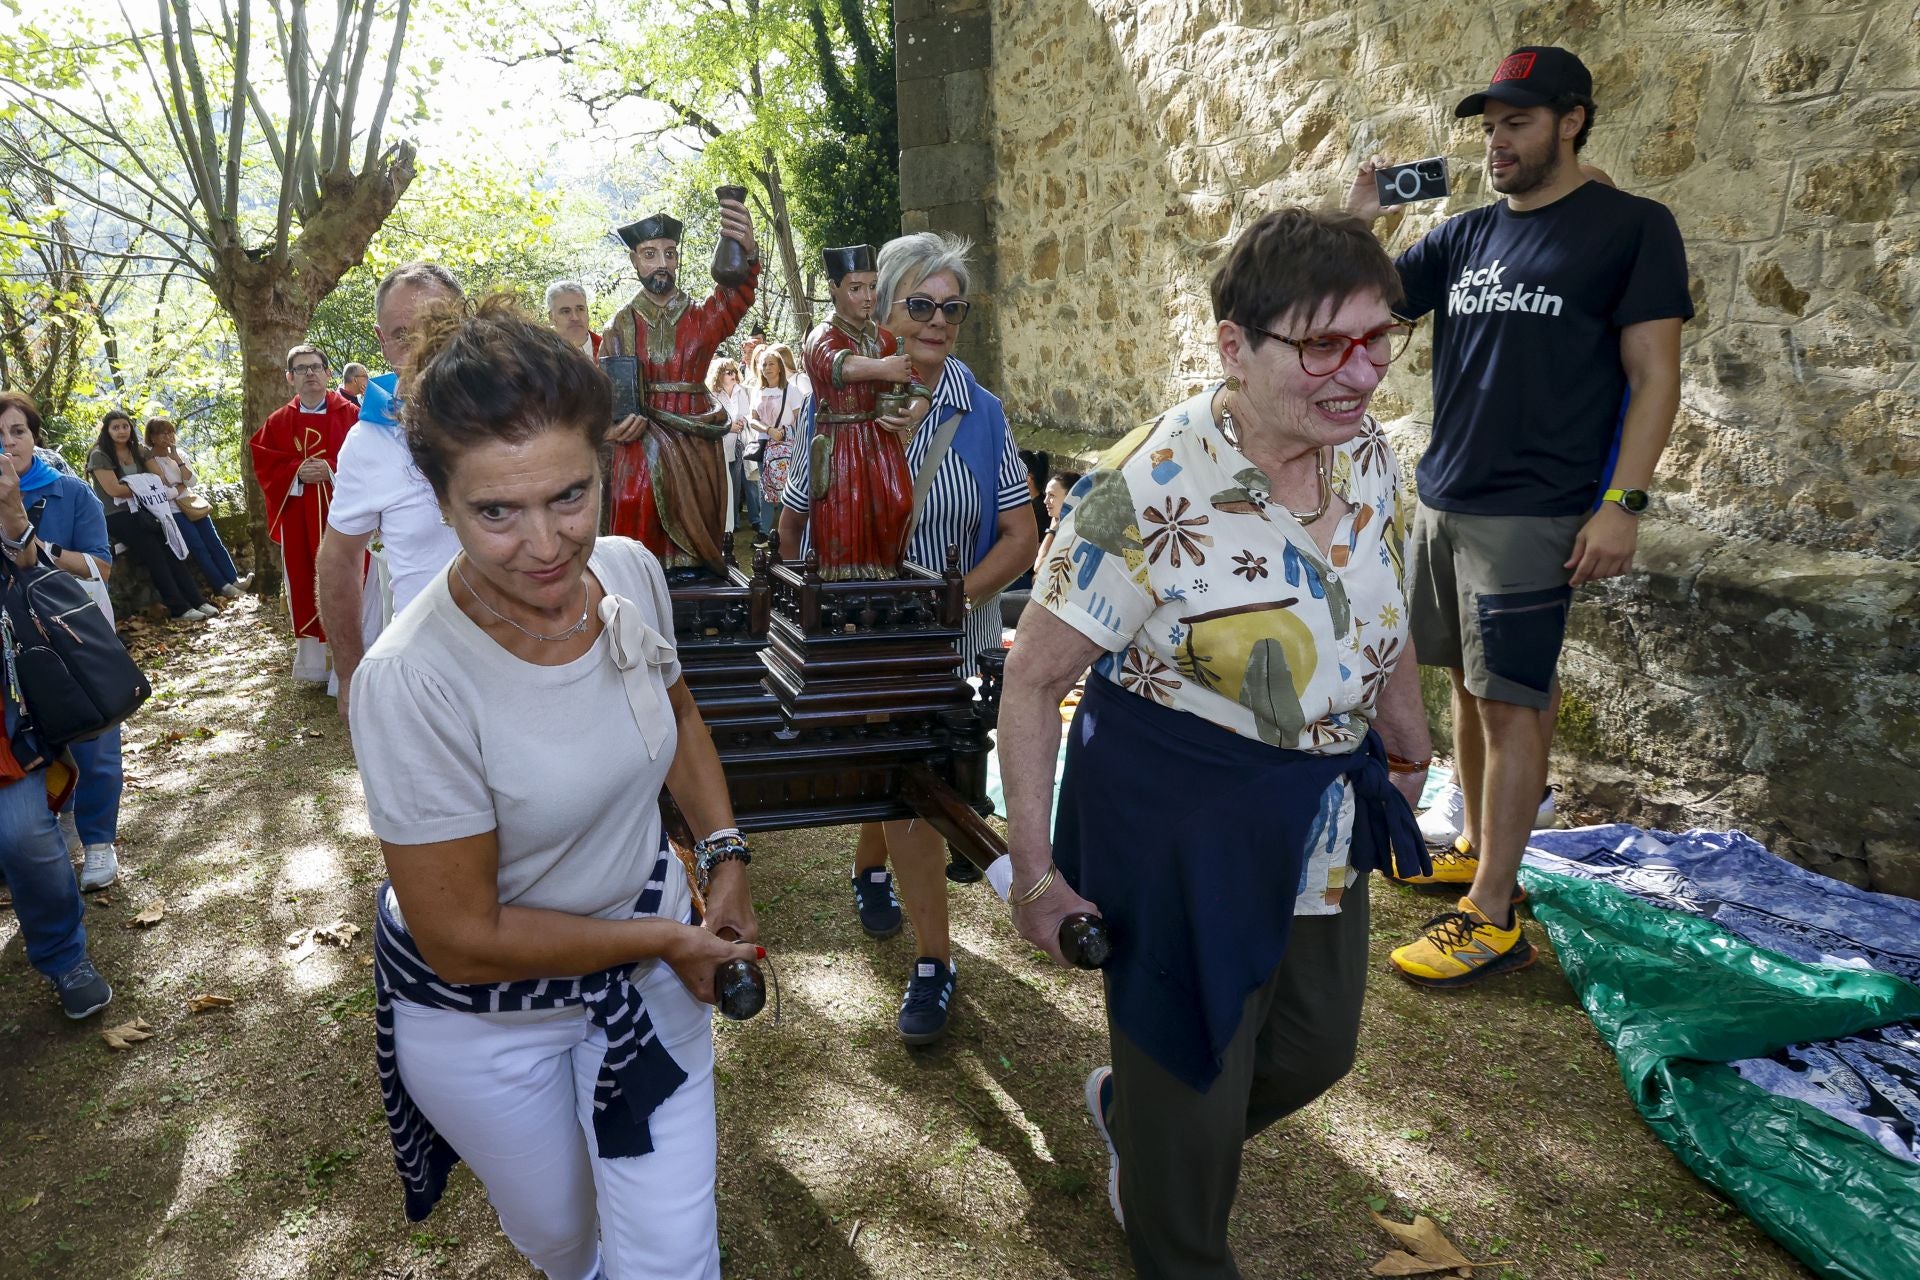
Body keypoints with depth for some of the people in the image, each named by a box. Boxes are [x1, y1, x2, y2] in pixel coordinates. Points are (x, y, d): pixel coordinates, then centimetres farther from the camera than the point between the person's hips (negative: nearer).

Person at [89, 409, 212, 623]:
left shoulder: (139, 451, 15)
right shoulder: (99, 456, -4)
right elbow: (113, 489, -12)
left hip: (140, 510, 5)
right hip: (115, 516, -5)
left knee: (169, 545, -16)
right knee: (153, 550, -21)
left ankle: (195, 600, -20)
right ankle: (179, 608, -23)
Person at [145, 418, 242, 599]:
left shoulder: (177, 454, 11)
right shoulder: (151, 460, -7)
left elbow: (192, 482, -1)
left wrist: (177, 459, -9)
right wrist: (182, 485, 0)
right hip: (172, 512, -6)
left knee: (215, 542, -5)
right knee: (199, 547, -15)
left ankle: (233, 579, -5)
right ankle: (220, 586, -15)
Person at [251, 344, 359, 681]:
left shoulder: (350, 413, 2)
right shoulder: (277, 422, 9)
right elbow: (264, 466, 5)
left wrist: (333, 469, -19)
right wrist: (297, 472, -13)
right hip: (298, 518, 2)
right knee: (305, 582, 5)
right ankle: (312, 654, 13)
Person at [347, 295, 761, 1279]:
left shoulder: (632, 571, -15)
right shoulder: (412, 681, -32)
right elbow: (462, 939, -24)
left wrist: (726, 857, -4)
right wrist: (663, 939, -16)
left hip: (651, 953, 3)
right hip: (487, 1014, -3)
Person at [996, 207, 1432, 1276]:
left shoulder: (1371, 458, -5)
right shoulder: (1149, 493, -26)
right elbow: (1033, 680, -19)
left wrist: (1408, 752, 22)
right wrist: (1035, 872, -18)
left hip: (1325, 829, 7)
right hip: (1179, 834, -6)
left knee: (1318, 1049, 24)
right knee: (1192, 1080, 13)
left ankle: (1130, 1107, 52)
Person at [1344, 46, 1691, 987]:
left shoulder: (1632, 228, -3)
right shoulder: (1465, 235, 13)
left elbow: (1654, 377, -6)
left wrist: (1622, 502, -15)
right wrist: (1356, 226, -5)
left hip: (1532, 513, -6)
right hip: (1441, 502, 6)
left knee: (1511, 704, -6)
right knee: (1467, 684, 14)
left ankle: (1491, 919, 0)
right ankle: (1476, 848, 28)